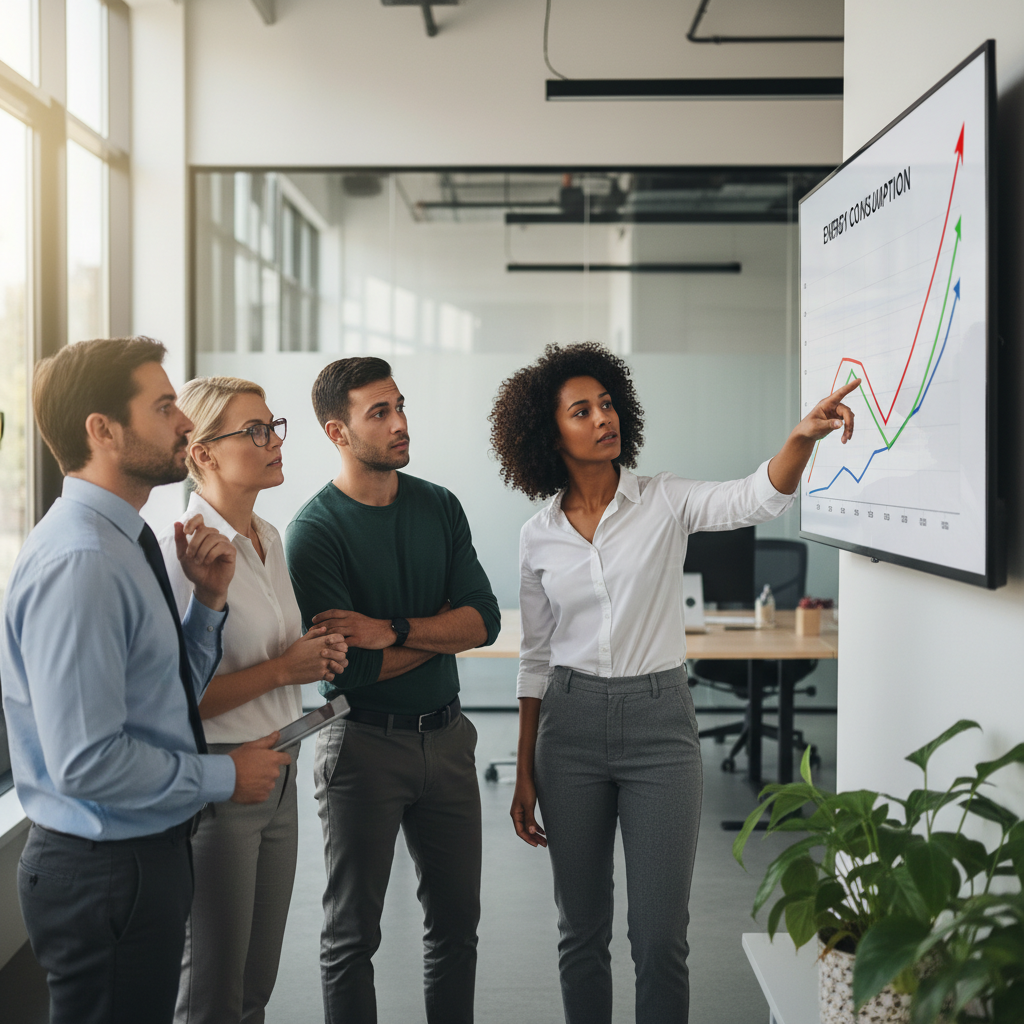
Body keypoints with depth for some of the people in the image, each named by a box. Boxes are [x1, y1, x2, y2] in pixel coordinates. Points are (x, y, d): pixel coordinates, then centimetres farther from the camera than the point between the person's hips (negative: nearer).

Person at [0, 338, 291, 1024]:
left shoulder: (122, 544, 8)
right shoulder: (77, 562, -23)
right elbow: (87, 760, -27)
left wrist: (209, 599, 1)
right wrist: (224, 776, -15)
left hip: (151, 856, 10)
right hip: (104, 872, -10)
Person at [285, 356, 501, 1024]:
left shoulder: (440, 507, 4)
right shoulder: (315, 530, -12)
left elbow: (486, 620, -5)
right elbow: (351, 667, -19)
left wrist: (395, 631, -19)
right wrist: (443, 628, -8)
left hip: (446, 737, 5)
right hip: (364, 742, -5)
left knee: (457, 920, 14)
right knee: (354, 933, 8)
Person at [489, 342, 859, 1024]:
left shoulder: (665, 501, -2)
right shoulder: (538, 538, 4)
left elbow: (758, 499, -19)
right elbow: (536, 659, 9)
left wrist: (804, 435, -40)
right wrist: (525, 775, 8)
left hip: (660, 722, -2)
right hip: (571, 726, 2)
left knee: (661, 940, 0)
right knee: (581, 932, 12)